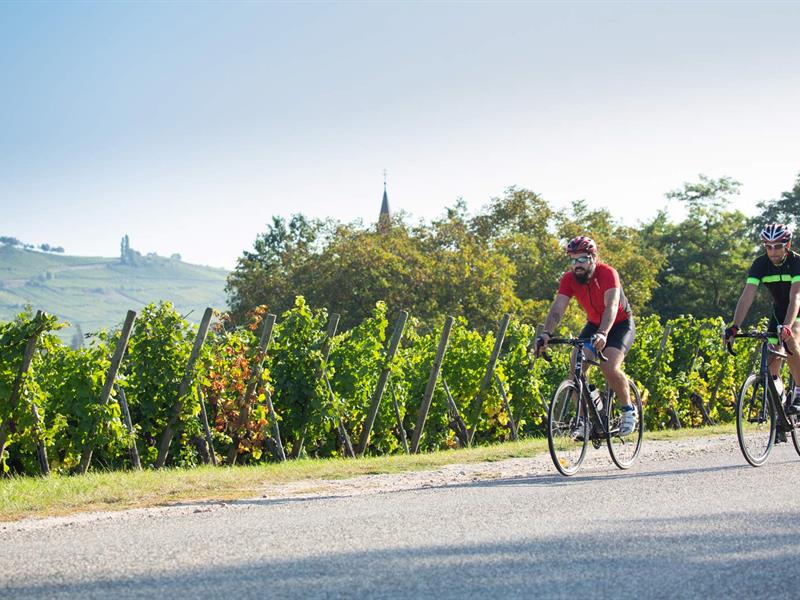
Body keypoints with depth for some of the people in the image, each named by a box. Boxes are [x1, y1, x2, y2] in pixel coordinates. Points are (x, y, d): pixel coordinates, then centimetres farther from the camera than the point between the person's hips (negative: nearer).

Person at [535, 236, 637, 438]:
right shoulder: (569, 279, -16)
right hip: (594, 324, 5)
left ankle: (628, 410, -3)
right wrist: (546, 334, -41)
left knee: (609, 367, -26)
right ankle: (583, 419, -5)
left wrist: (603, 334, -57)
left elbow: (611, 306, -41)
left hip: (620, 325, -5)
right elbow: (557, 309, -24)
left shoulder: (607, 274, -28)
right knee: (576, 366, -16)